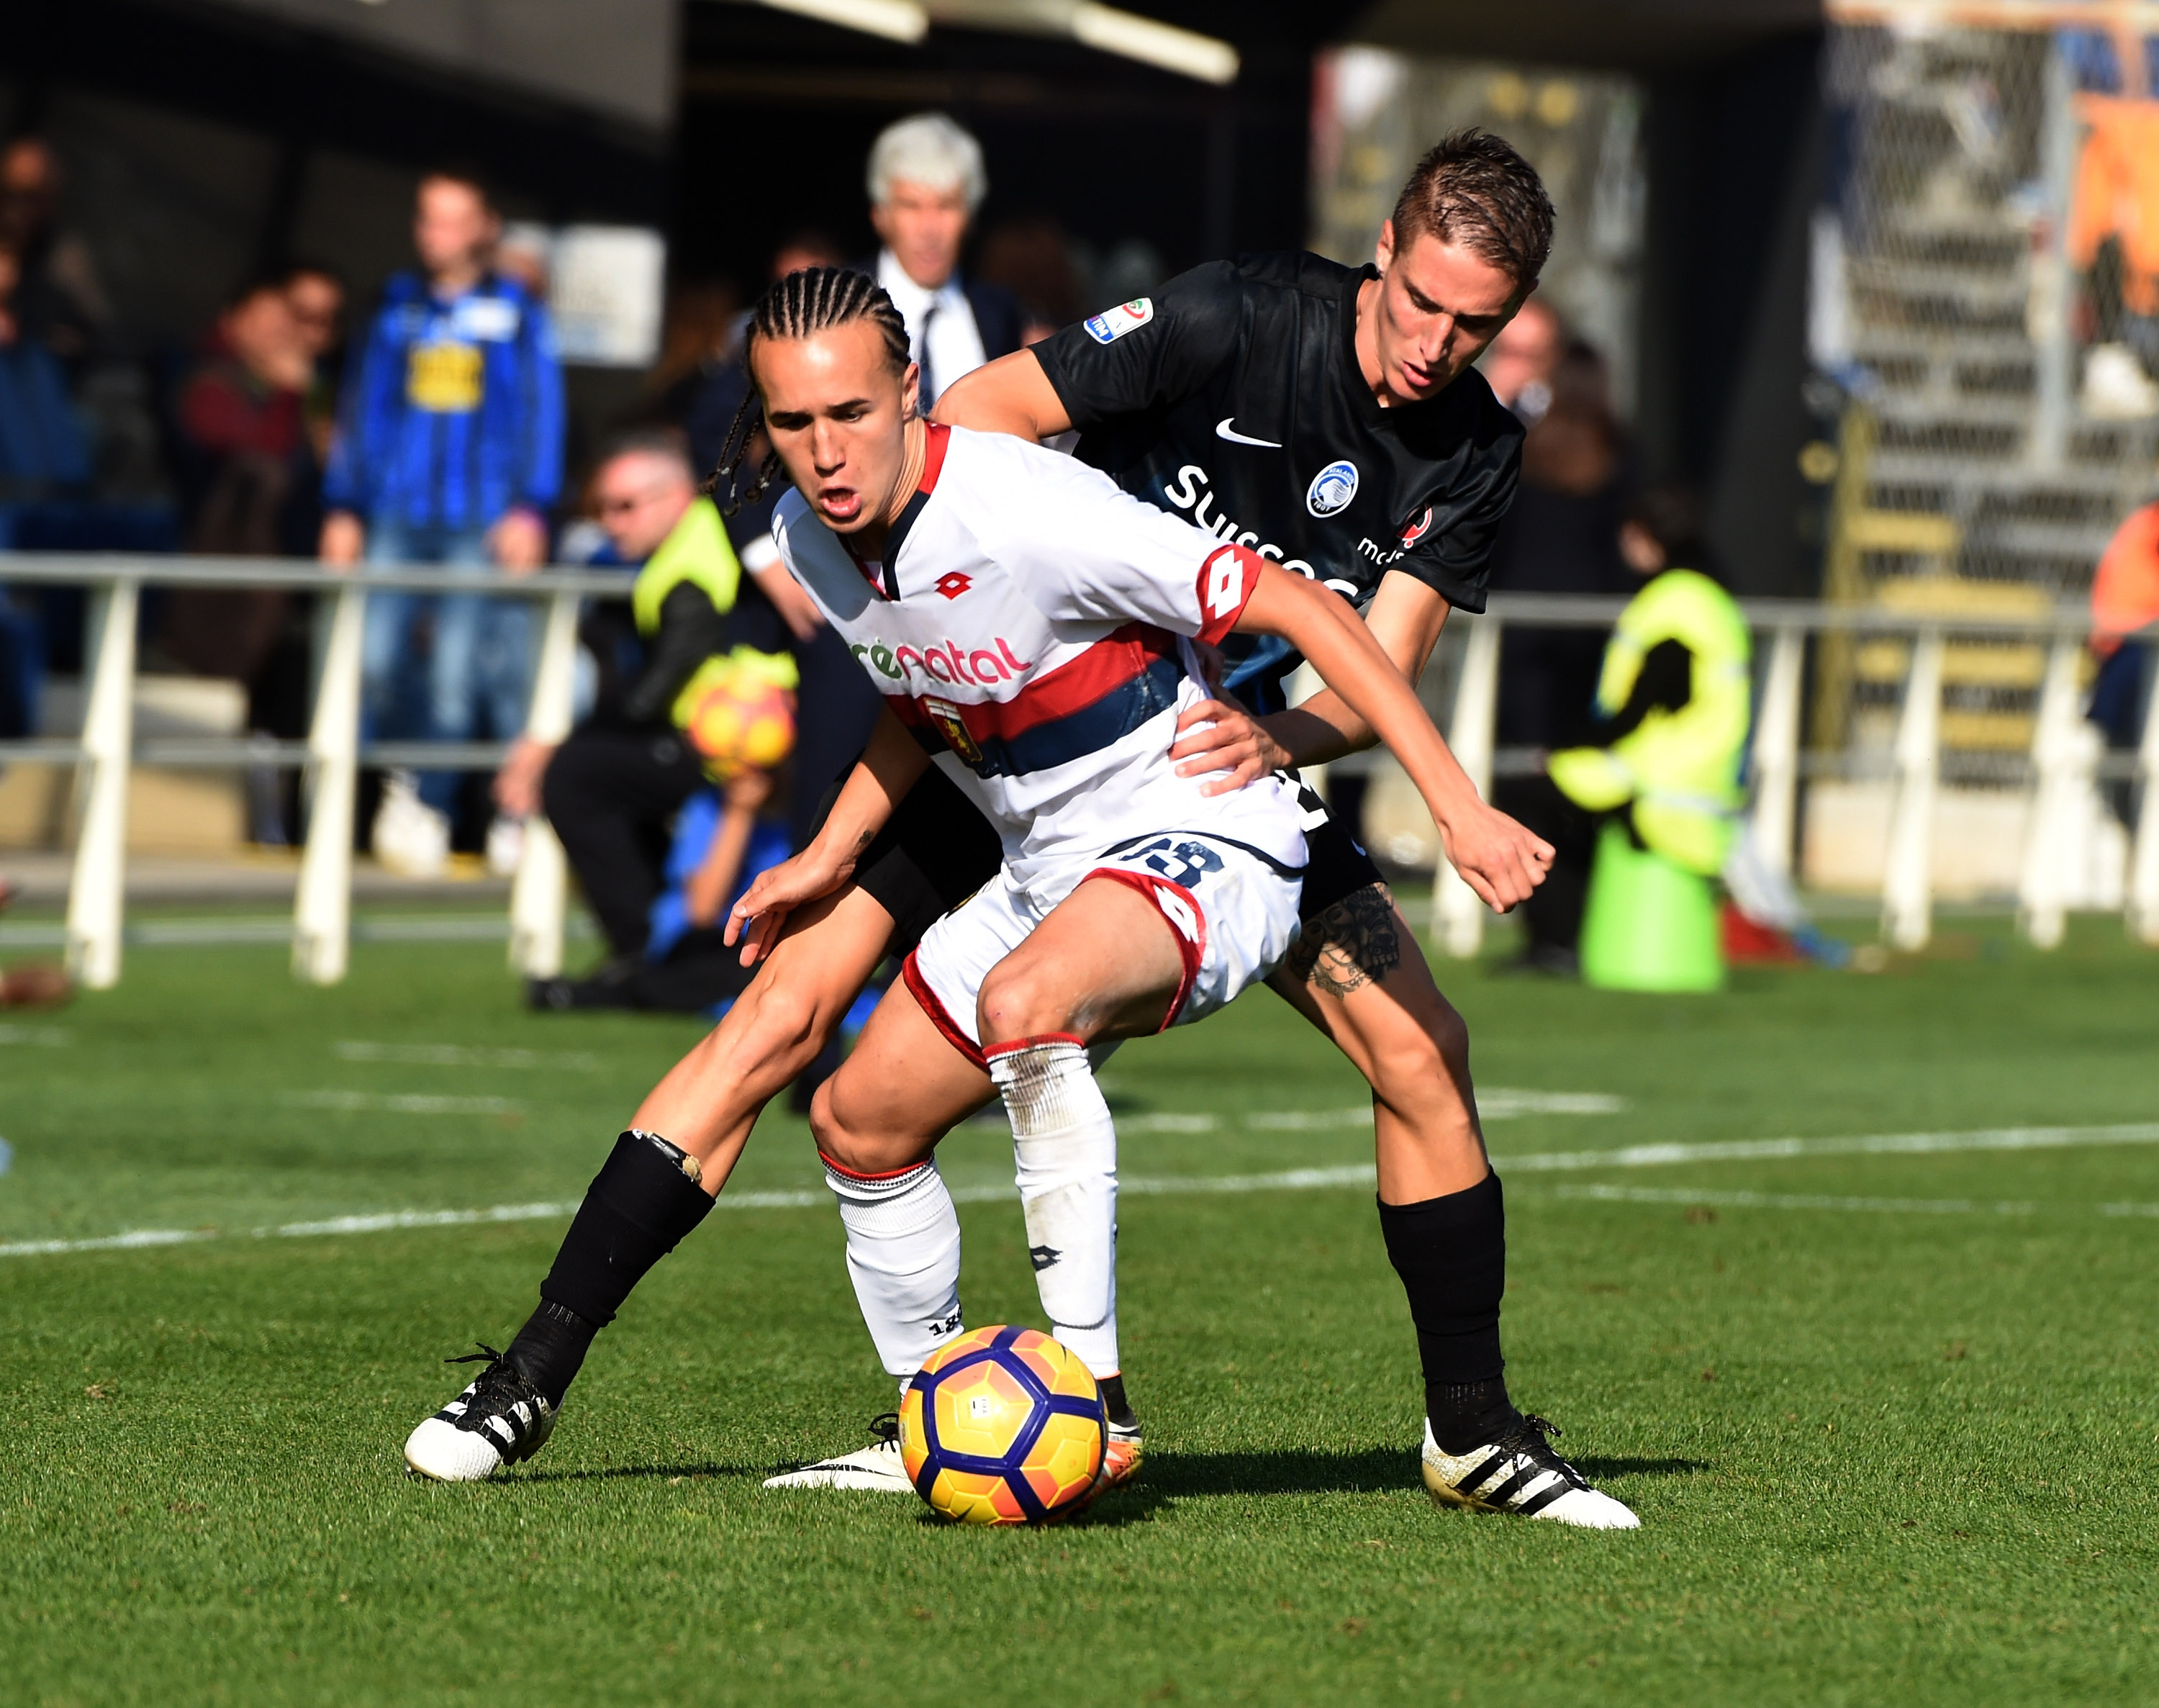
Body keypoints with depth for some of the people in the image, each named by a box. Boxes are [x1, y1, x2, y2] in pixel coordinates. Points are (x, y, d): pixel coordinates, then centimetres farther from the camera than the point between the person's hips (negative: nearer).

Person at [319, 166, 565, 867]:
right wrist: (343, 509, 11)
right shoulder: (398, 310, 12)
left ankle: (430, 804, 5)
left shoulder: (515, 314, 4)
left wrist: (530, 509, -5)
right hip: (397, 519, 2)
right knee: (375, 662, -6)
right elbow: (362, 409, 14)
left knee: (456, 672, -4)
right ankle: (410, 777, 14)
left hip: (479, 523, -2)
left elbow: (540, 412, 2)